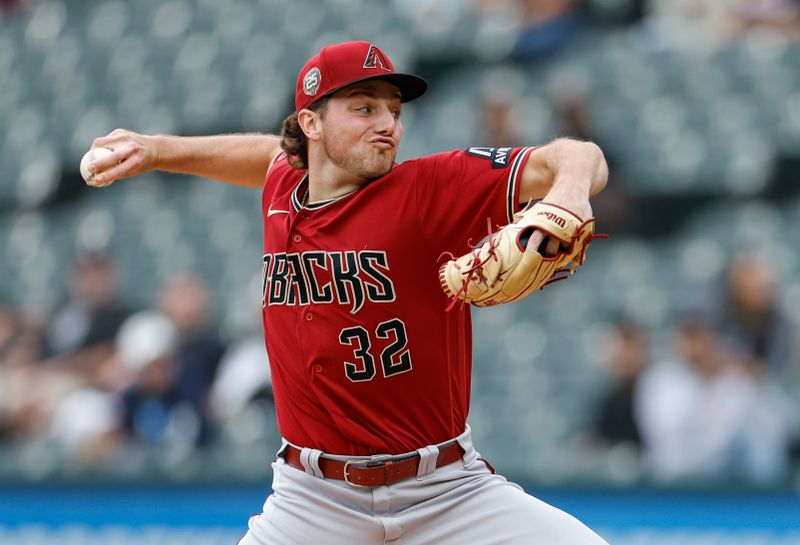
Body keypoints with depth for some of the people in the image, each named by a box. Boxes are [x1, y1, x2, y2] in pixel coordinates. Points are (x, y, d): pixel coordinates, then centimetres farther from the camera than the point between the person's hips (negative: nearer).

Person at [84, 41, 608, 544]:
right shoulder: (282, 193, 5)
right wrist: (155, 150, 28)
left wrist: (568, 192, -38)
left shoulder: (429, 188, -10)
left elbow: (581, 159, -16)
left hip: (448, 491, -3)